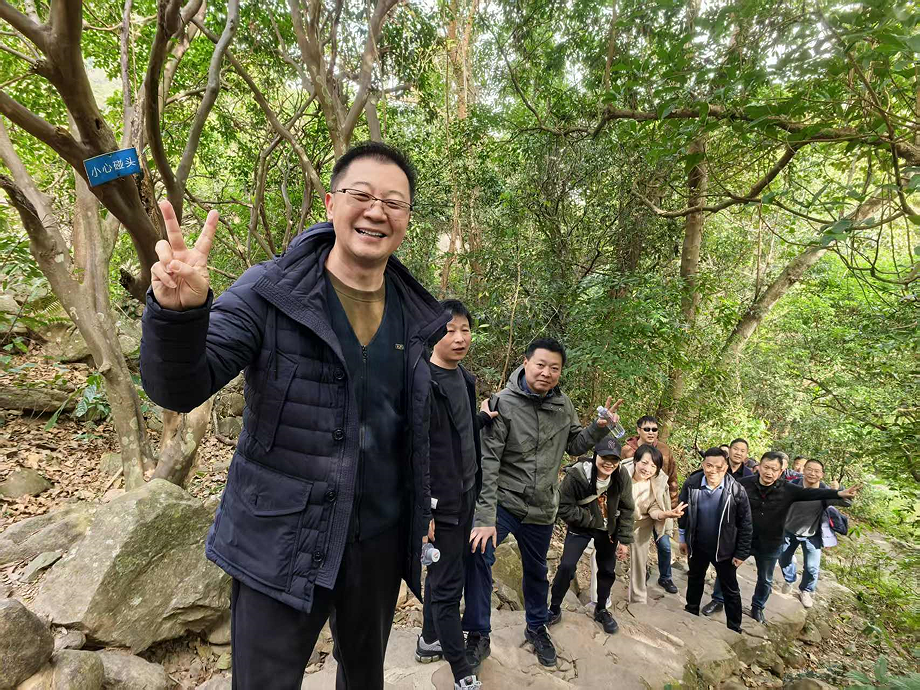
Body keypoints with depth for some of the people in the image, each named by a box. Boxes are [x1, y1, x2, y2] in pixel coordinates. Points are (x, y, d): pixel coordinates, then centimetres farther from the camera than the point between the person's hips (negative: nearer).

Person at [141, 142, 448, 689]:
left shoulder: (420, 317, 0)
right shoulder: (270, 293, -13)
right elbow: (179, 391, -19)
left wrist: (427, 513, 11)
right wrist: (177, 311, -38)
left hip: (380, 539, 5)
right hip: (281, 543, -4)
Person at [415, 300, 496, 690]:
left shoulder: (464, 377, 6)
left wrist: (485, 418, 1)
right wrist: (423, 510, -20)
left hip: (465, 495, 8)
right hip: (440, 502, -8)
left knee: (444, 572, 22)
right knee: (447, 583, 5)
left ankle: (430, 640, 42)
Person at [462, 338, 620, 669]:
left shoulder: (563, 405, -1)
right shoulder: (503, 402, -18)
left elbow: (574, 445, 12)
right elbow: (488, 461, -20)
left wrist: (600, 427, -8)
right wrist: (485, 517, -25)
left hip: (541, 508, 4)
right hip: (502, 500, -4)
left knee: (537, 572, 20)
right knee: (478, 554, -24)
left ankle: (537, 628, 47)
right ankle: (478, 637, -2)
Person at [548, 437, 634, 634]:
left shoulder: (622, 478, -18)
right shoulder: (576, 475, -31)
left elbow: (626, 510, -5)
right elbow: (564, 507, -22)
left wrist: (624, 540, -4)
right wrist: (591, 519, -22)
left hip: (608, 530, 4)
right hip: (580, 528, -3)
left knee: (607, 570, 13)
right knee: (567, 566, -11)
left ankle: (601, 610, 37)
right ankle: (554, 609, 10)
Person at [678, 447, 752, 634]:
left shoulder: (736, 490, -22)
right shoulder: (691, 484, -18)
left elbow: (745, 524, -11)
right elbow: (683, 512, -3)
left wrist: (741, 553, -8)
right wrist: (683, 538, 5)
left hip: (724, 549, -2)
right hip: (697, 546, 2)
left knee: (731, 588, 17)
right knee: (694, 580, 25)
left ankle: (734, 628, 35)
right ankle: (691, 612, 48)